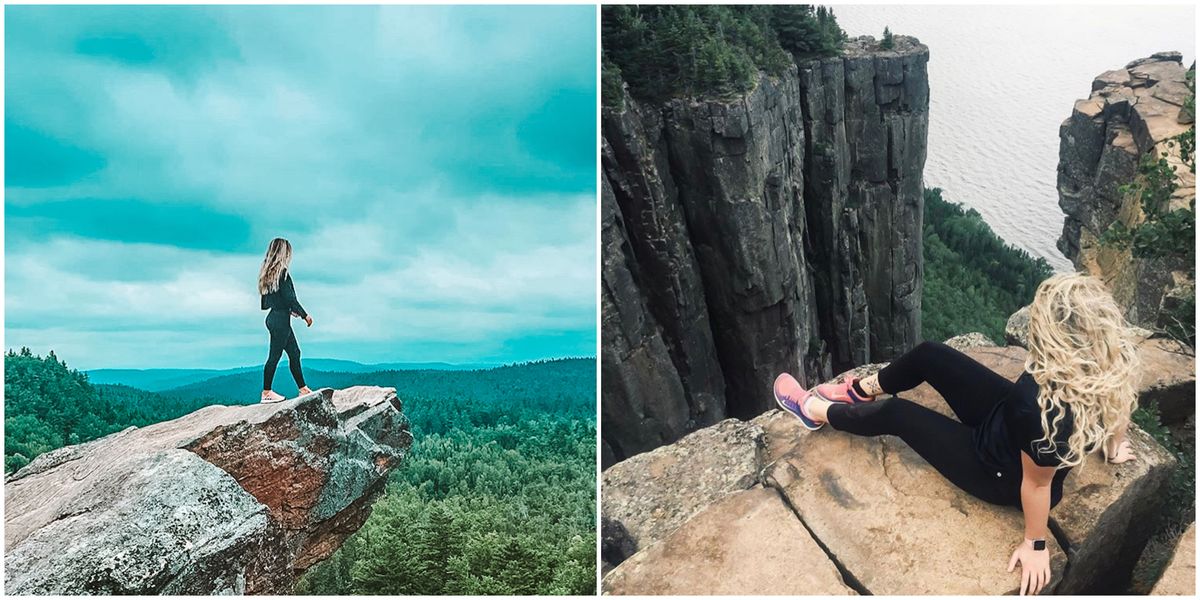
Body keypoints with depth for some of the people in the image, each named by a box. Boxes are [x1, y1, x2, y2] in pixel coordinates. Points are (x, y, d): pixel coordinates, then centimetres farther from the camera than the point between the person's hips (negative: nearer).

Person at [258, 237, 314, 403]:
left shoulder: (267, 272, 11)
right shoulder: (282, 272, -16)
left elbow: (265, 303, 14)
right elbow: (290, 298, -18)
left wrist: (289, 310, 20)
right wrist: (305, 315, -7)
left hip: (274, 317, 9)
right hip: (280, 320, -9)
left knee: (294, 353, 13)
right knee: (275, 355, 0)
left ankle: (303, 389, 18)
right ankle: (266, 393, 8)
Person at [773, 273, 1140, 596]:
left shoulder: (1041, 408, -44)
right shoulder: (1109, 364, -22)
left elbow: (1036, 482, -28)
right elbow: (1117, 410, 0)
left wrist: (1035, 545, -11)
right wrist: (1109, 446, 22)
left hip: (1002, 476, -7)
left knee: (896, 414, 1)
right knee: (929, 355, 8)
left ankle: (814, 411, 29)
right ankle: (860, 391, 36)